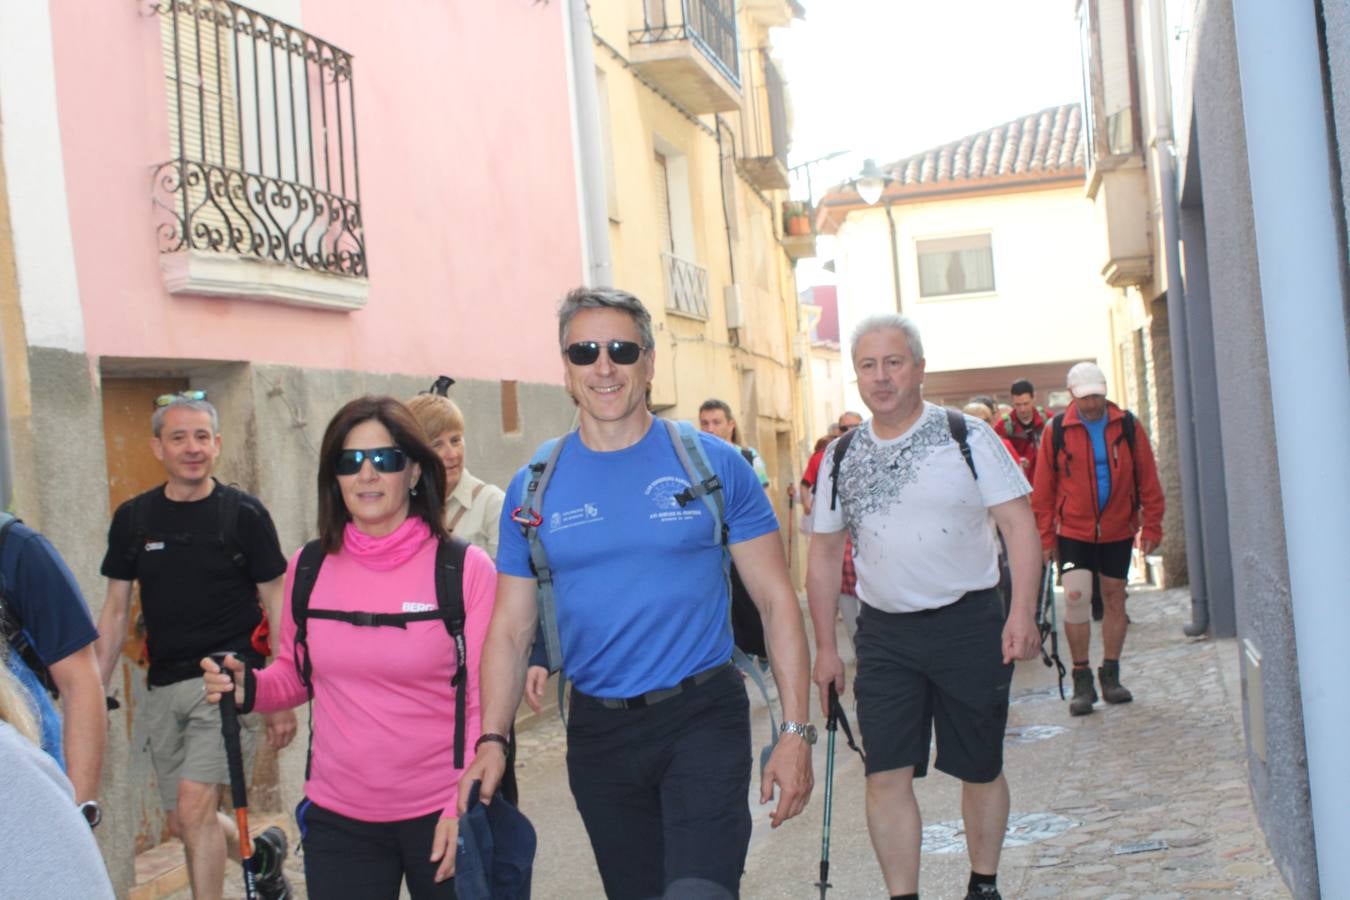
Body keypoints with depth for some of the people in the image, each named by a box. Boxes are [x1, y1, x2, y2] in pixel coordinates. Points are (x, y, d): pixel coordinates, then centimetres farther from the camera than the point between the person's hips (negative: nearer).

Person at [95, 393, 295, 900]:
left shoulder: (244, 514, -4)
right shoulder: (134, 518, 6)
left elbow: (276, 606, -1)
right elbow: (116, 610, 11)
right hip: (164, 687, 5)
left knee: (194, 804, -18)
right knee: (182, 825, 10)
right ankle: (262, 852, 38)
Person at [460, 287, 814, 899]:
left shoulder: (713, 464, -3)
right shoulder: (534, 489, 3)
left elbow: (775, 600, -1)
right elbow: (510, 631, 5)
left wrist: (796, 731, -6)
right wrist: (491, 740, -8)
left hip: (702, 716, -3)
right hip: (598, 729, 3)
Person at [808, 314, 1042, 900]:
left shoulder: (967, 437, -4)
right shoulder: (841, 456, 6)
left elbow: (1019, 524, -6)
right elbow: (824, 553, 12)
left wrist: (1022, 614, -17)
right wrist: (825, 647, 9)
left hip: (970, 625, -2)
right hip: (884, 636, 2)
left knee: (980, 769, 10)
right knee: (886, 776, -4)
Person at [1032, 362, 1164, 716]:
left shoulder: (1128, 425, -1)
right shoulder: (1056, 431, -5)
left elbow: (1148, 481, 4)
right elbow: (1043, 489, 0)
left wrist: (1151, 526, 1)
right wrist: (1046, 536, -2)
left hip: (1117, 530, 2)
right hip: (1073, 530, -2)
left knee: (1114, 599, 10)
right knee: (1076, 597, -13)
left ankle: (1110, 676, 25)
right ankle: (1082, 680, 1)